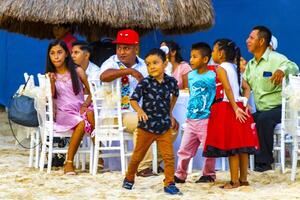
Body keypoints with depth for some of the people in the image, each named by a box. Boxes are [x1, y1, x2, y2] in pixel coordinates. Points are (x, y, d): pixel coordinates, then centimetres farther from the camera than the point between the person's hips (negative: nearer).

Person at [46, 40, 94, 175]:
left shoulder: (77, 71, 7)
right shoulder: (50, 75, 8)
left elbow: (91, 92, 7)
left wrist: (85, 105, -11)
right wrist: (52, 82, -16)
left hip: (80, 110, 1)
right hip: (62, 113, -1)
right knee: (81, 123, -35)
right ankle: (69, 163, -31)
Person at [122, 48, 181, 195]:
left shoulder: (171, 81, -3)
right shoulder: (145, 83, -13)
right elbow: (133, 99, -11)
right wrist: (139, 110, -31)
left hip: (164, 126, 2)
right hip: (146, 126, -2)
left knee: (169, 156, -5)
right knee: (138, 155, 13)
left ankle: (169, 183, 3)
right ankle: (129, 179, 32)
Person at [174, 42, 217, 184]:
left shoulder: (212, 77, -10)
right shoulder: (191, 75, 9)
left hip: (206, 119, -6)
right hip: (191, 119, 6)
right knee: (184, 148, 7)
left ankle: (209, 174, 17)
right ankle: (180, 175, 15)